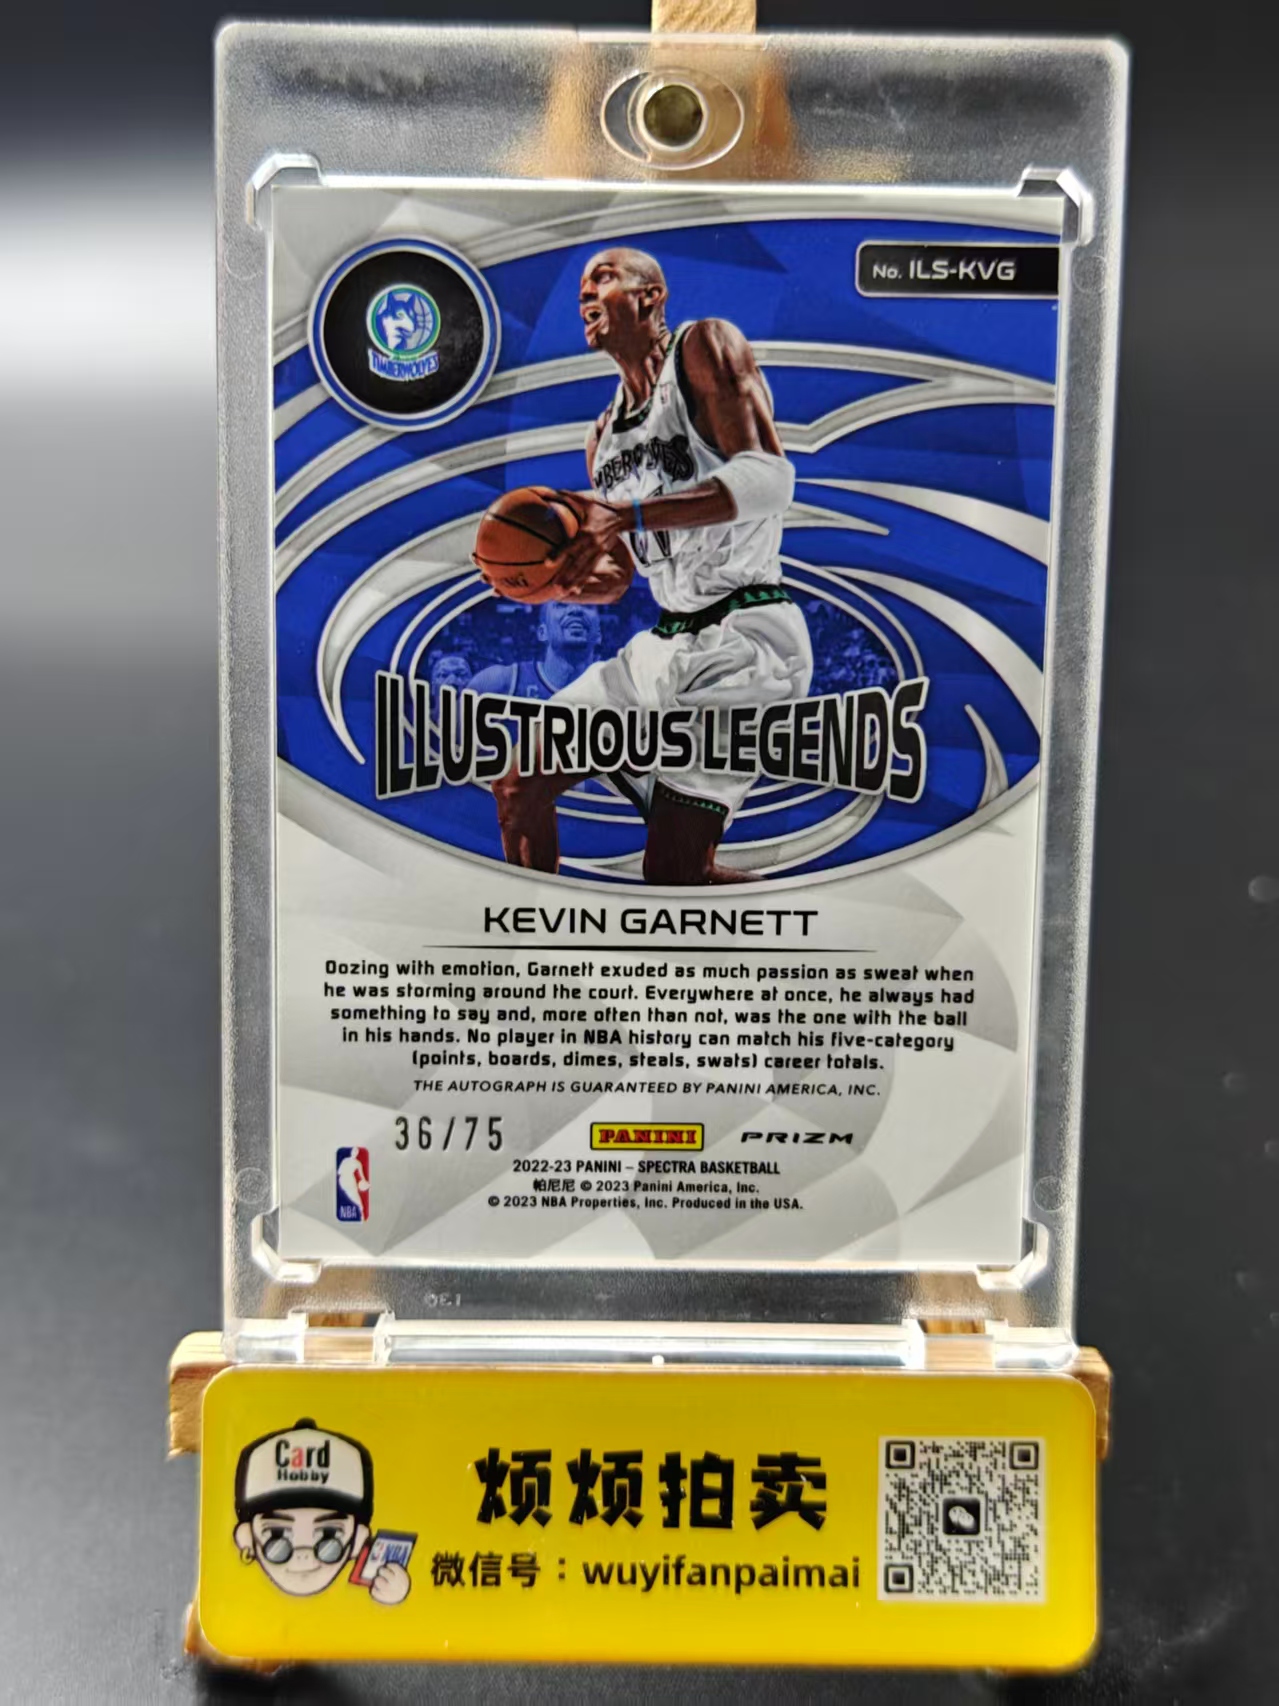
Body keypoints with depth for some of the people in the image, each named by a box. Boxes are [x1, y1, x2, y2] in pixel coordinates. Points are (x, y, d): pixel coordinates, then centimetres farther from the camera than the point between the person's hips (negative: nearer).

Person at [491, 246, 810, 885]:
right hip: (665, 641, 8)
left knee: (670, 871, -12)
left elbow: (768, 476, -21)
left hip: (745, 640, -8)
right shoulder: (604, 435, 16)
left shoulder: (705, 347, -5)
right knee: (517, 790, 5)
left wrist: (628, 514, -29)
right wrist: (555, 586, -3)